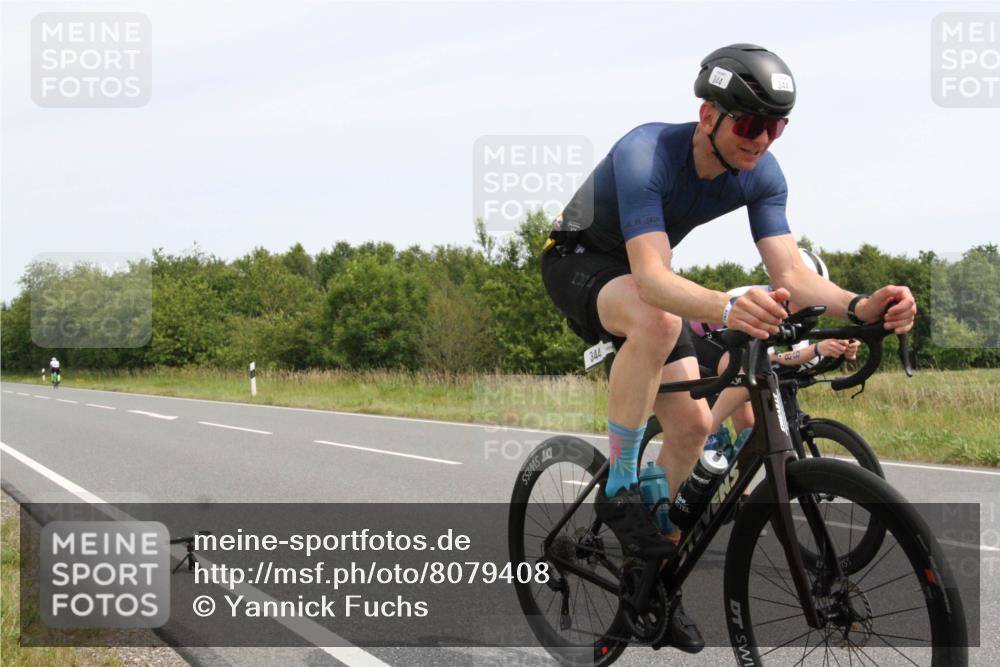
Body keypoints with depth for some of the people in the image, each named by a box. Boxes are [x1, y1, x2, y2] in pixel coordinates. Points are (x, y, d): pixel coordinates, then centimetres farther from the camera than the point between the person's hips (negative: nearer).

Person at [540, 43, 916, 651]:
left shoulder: (761, 174, -16)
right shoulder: (646, 153, -35)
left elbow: (791, 272, -24)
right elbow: (652, 276, -47)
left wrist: (862, 306, -44)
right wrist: (727, 309, -66)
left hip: (642, 278, 6)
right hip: (578, 263, -6)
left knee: (693, 424, -4)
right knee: (658, 320, -40)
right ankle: (618, 486, -24)